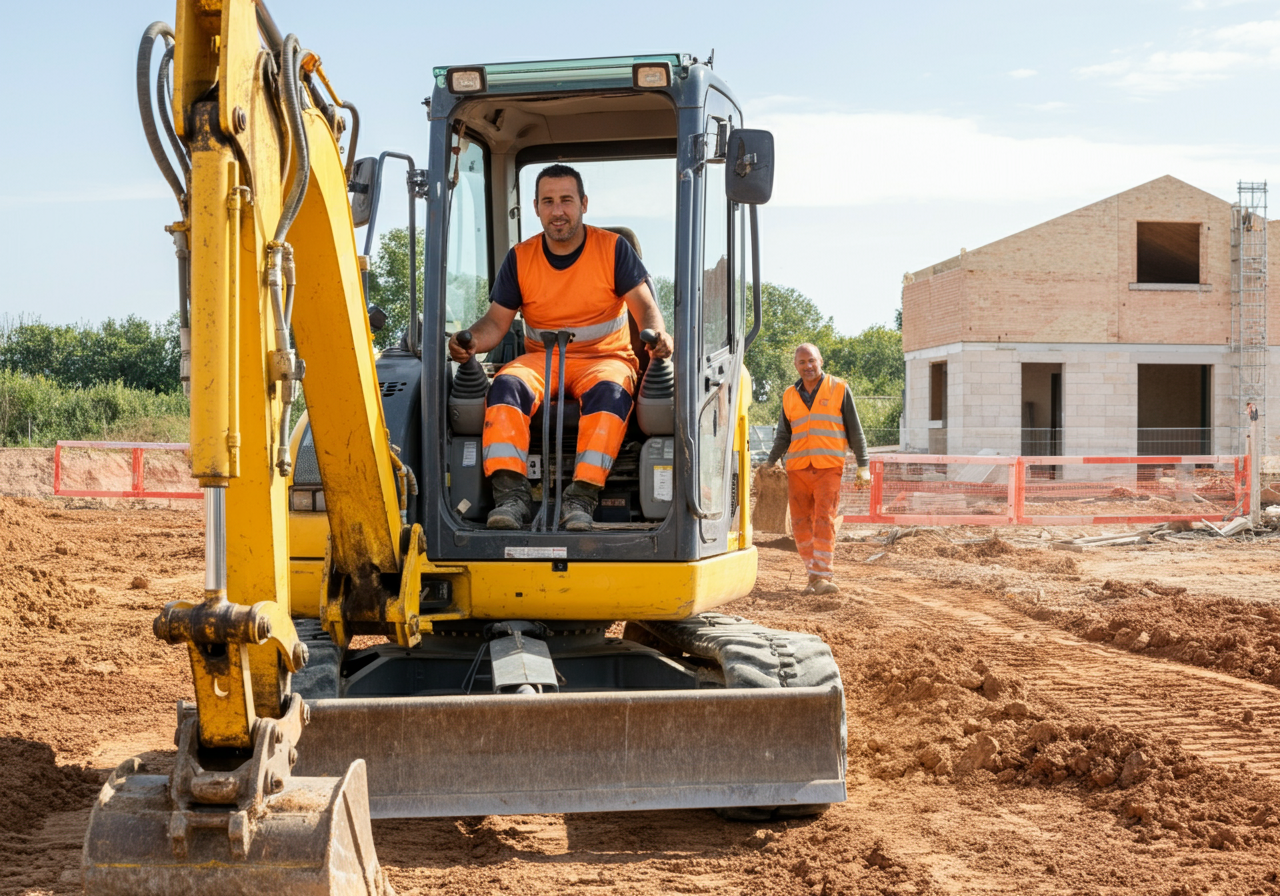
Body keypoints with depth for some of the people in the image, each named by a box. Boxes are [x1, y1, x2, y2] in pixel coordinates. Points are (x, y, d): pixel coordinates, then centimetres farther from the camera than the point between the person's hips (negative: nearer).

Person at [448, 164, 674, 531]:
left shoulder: (613, 249, 1)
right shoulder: (519, 259, 8)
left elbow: (645, 307, -5)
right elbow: (497, 321, 4)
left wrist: (657, 335, -29)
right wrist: (473, 341, -20)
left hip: (605, 357, -2)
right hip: (541, 358, 2)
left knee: (609, 391, -37)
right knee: (506, 386, -30)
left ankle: (581, 497, -42)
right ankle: (511, 494, -39)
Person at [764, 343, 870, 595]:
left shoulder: (838, 389, 4)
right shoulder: (790, 396, 13)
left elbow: (854, 430, 6)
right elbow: (783, 436, 20)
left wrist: (863, 466, 2)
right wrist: (770, 463, 10)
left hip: (828, 467, -4)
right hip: (797, 468, 4)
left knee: (824, 520, -13)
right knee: (801, 524, 1)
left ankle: (823, 576, -14)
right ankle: (813, 576, 9)